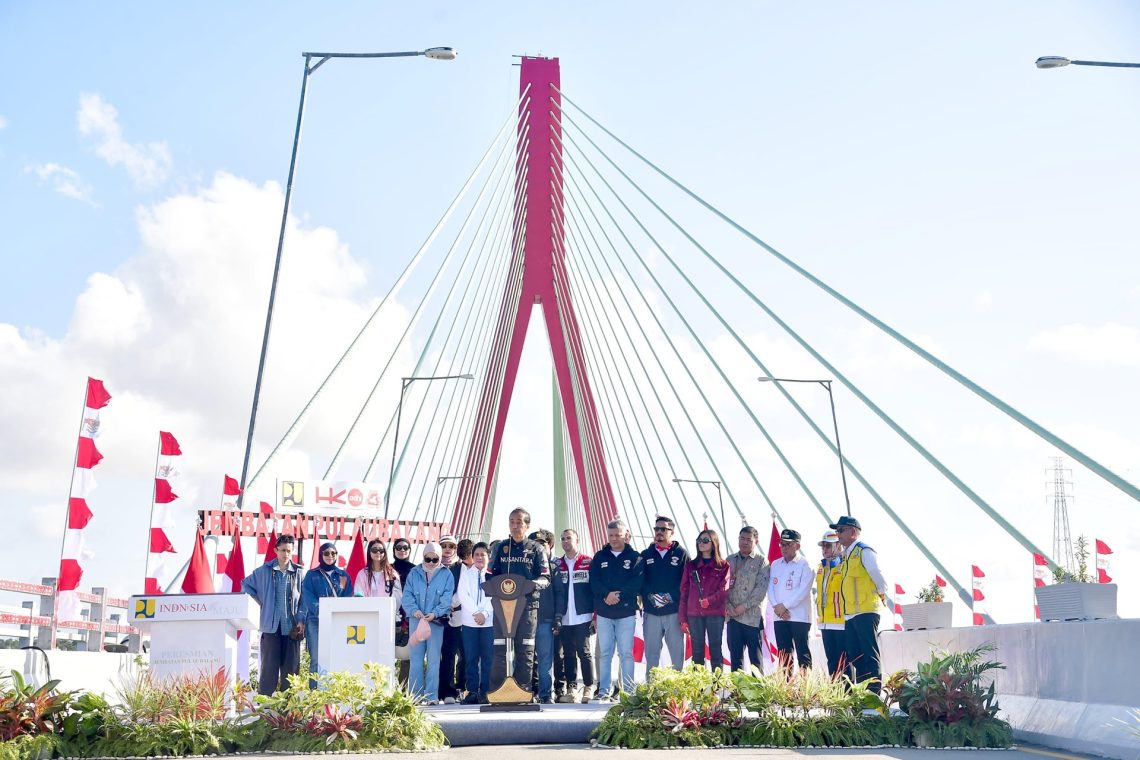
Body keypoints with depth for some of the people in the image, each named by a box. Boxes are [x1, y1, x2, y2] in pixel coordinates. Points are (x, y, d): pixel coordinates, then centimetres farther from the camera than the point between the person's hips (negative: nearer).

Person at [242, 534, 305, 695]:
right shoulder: (264, 571, 4)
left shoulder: (299, 572, 4)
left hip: (292, 626, 1)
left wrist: (301, 620, -3)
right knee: (269, 664, -1)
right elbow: (246, 585, 16)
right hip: (271, 624, -1)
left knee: (291, 665, 4)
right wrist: (260, 602, 8)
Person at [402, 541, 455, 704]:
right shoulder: (414, 573, 8)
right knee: (416, 658, 3)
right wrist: (414, 610, -17)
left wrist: (435, 613, -19)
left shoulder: (446, 575, 4)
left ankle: (432, 696, 4)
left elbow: (447, 598, -4)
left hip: (436, 621, -1)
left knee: (433, 660, 0)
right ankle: (415, 695, 9)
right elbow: (407, 595, 1)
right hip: (416, 619, 1)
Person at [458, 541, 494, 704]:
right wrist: (475, 613, -12)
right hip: (469, 621, 1)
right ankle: (472, 691, 6)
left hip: (489, 621, -1)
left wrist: (485, 613, -13)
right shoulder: (465, 573, 10)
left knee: (488, 657, -1)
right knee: (471, 658, 1)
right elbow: (462, 594, -1)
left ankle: (485, 692, 3)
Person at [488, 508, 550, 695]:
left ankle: (523, 690, 7)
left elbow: (546, 577, 3)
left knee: (525, 649, 2)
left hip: (527, 604, -1)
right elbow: (492, 574, 13)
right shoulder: (501, 547, 12)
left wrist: (535, 584, -18)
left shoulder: (535, 549, 7)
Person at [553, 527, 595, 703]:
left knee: (584, 652, -2)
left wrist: (595, 616, -6)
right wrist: (557, 617, -4)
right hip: (564, 620, 3)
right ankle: (571, 688, 13)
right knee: (568, 654, 6)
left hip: (583, 618, -3)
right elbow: (555, 593, 6)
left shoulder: (588, 563, 1)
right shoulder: (557, 565, 10)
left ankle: (588, 688, 6)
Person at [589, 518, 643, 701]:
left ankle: (629, 691, 3)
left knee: (626, 653, -1)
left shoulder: (635, 558, 4)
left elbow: (637, 583, -8)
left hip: (626, 612, -2)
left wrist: (618, 595, -19)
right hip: (604, 612, 2)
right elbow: (594, 582, 0)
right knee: (605, 653, 4)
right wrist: (607, 594, -17)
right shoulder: (600, 557, 11)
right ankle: (603, 691, 7)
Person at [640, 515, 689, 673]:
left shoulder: (681, 553, 3)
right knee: (651, 653, 7)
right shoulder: (646, 555, 11)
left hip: (674, 612, -2)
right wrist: (651, 596, -13)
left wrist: (670, 596, -14)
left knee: (677, 652, -1)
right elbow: (639, 580, 3)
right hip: (651, 612, 2)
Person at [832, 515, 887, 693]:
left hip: (866, 612, -9)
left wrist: (881, 594, 1)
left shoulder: (864, 552, -9)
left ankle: (874, 692, -5)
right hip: (850, 615, 9)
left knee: (869, 655, -7)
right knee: (855, 656, 10)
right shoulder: (846, 556, 18)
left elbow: (878, 576, -13)